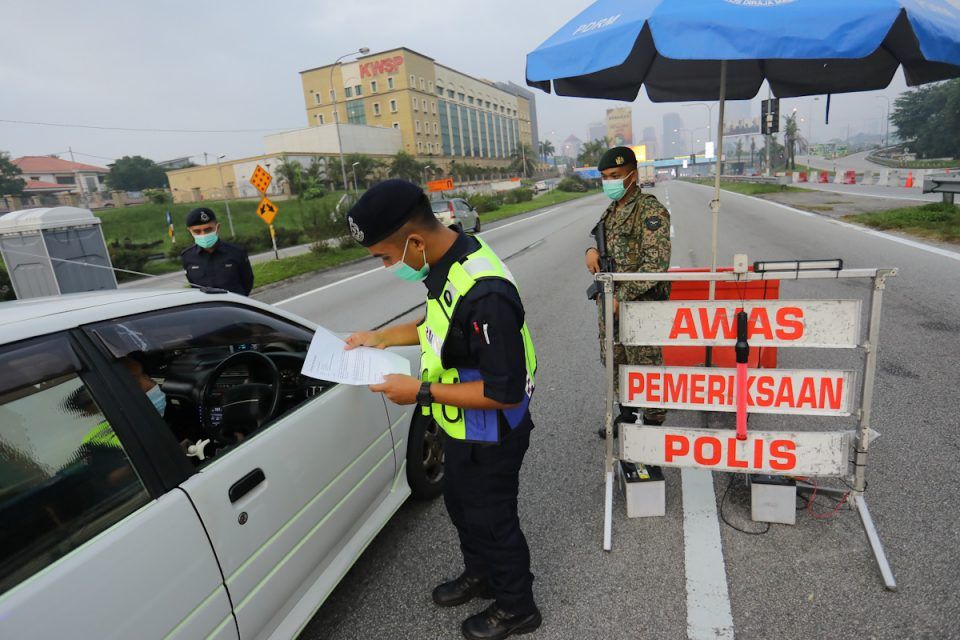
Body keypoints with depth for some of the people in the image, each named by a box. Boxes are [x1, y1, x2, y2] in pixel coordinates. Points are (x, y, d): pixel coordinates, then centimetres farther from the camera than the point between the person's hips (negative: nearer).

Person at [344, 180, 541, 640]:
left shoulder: (484, 294, -36)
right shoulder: (448, 261, -6)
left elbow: (505, 392, -31)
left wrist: (421, 392, -26)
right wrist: (382, 337, 5)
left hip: (489, 437, -9)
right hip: (460, 426, 9)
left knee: (492, 518, 15)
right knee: (460, 503, 28)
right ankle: (479, 575, 56)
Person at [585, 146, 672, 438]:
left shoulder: (650, 209, -14)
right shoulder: (613, 209, 12)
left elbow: (655, 264, -21)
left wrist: (621, 297, -22)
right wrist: (592, 251, -2)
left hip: (639, 305, -8)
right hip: (609, 303, 9)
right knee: (615, 364, 20)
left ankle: (653, 423, 22)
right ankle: (626, 414, 40)